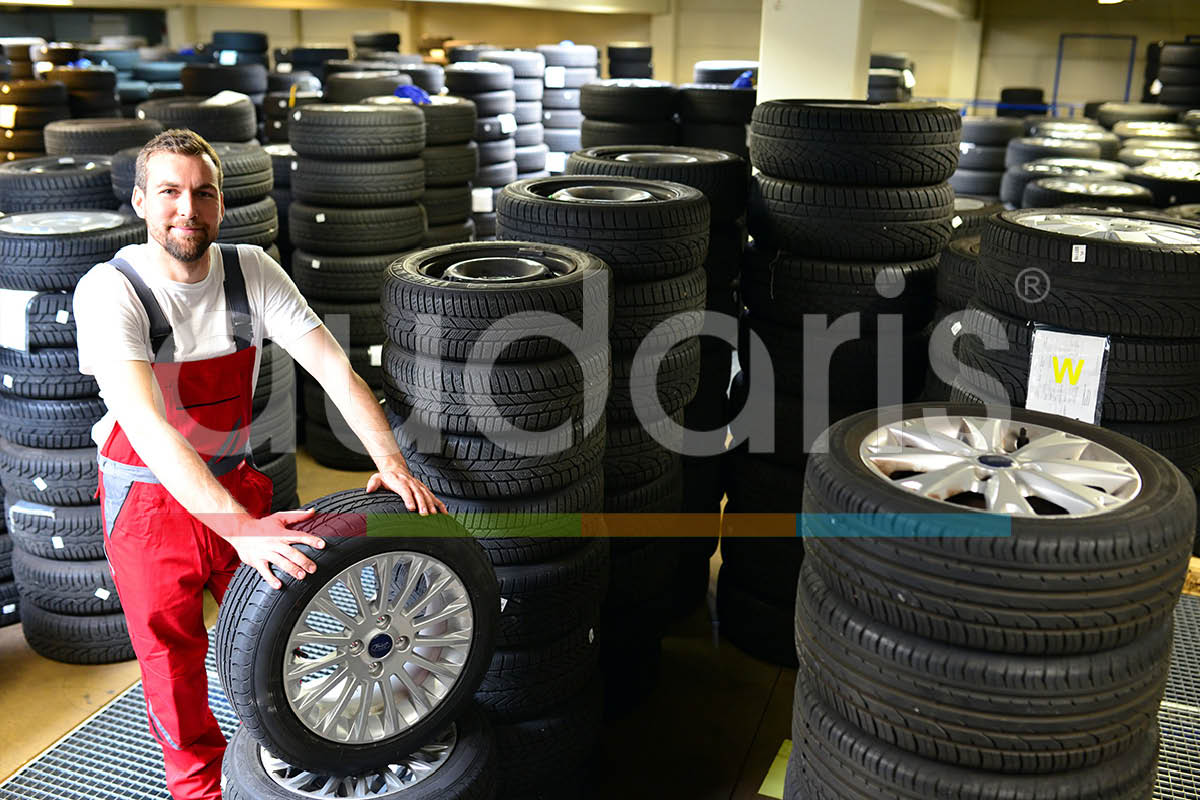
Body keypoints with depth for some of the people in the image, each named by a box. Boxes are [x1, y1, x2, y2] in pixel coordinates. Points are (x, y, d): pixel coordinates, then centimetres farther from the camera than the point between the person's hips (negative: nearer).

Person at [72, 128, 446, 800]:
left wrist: (391, 461, -28)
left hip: (237, 486, 4)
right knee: (174, 658, 10)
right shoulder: (109, 291, -23)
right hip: (150, 500, -3)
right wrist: (238, 526, -46)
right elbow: (146, 426, -35)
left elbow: (334, 368, -13)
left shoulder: (252, 272, -10)